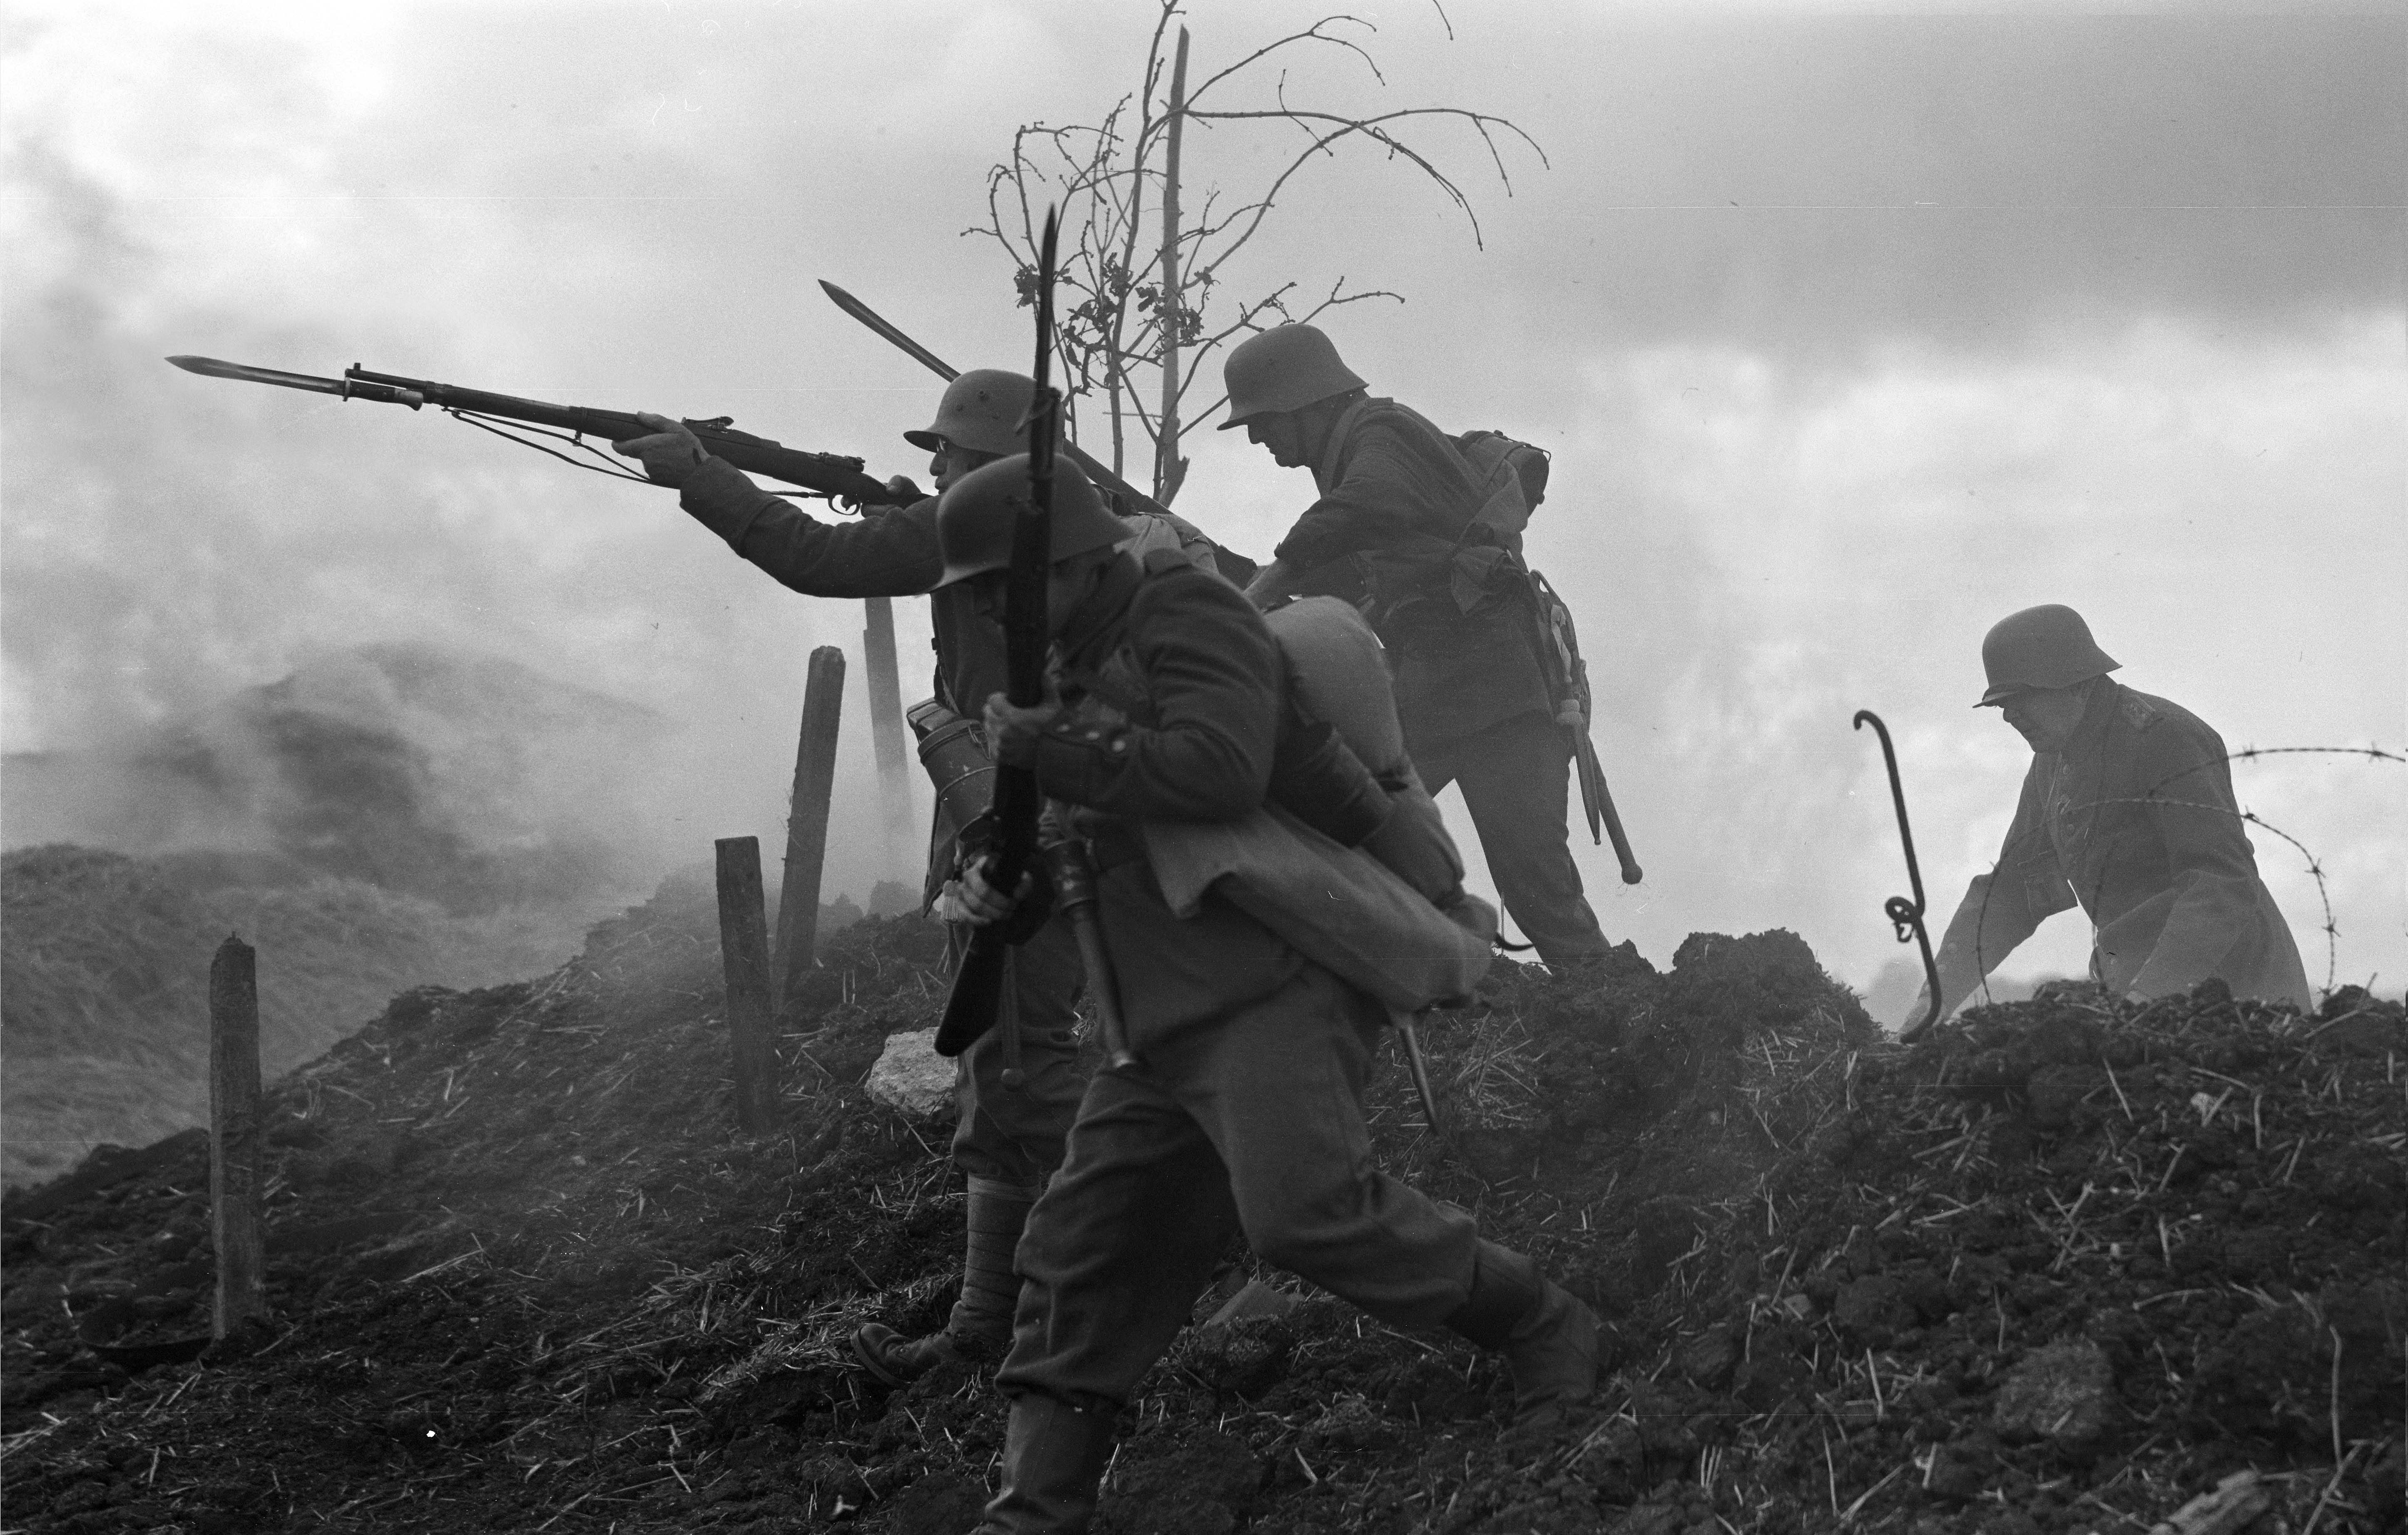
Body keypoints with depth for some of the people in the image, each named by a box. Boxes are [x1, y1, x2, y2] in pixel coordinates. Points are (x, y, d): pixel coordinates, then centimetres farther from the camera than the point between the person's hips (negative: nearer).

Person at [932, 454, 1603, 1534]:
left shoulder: (1191, 619, -7)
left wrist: (1046, 751, -17)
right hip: (1172, 1025, 9)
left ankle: (1539, 1331, -8)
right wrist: (1005, 877, 9)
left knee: (1304, 1206, -26)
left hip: (1275, 988, -9)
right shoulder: (1081, 674, 22)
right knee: (1081, 1254, 5)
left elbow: (1221, 769, -25)